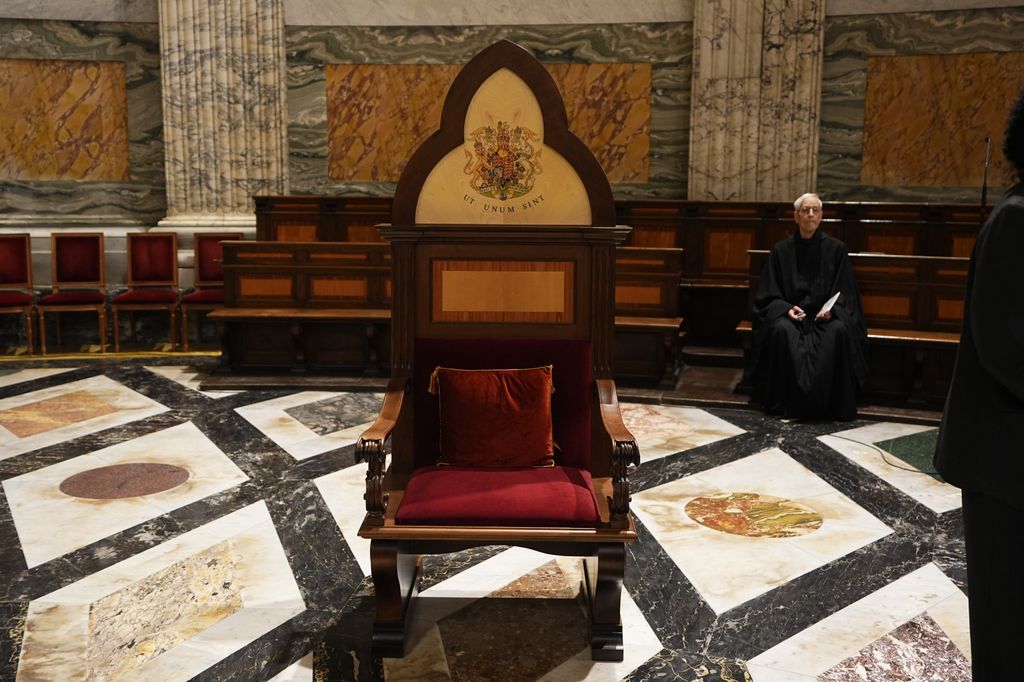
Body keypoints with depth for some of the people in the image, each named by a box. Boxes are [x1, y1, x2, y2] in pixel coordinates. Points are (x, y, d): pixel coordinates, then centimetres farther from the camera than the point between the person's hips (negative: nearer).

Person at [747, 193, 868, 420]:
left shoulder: (836, 249, 3)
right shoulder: (781, 250, 4)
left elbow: (845, 294, 3)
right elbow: (768, 295, 4)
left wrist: (831, 310, -17)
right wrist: (786, 309, -16)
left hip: (826, 315, 0)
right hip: (790, 313, 0)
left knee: (840, 331, -33)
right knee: (782, 330, -33)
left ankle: (836, 405, -20)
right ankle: (786, 403, -21)